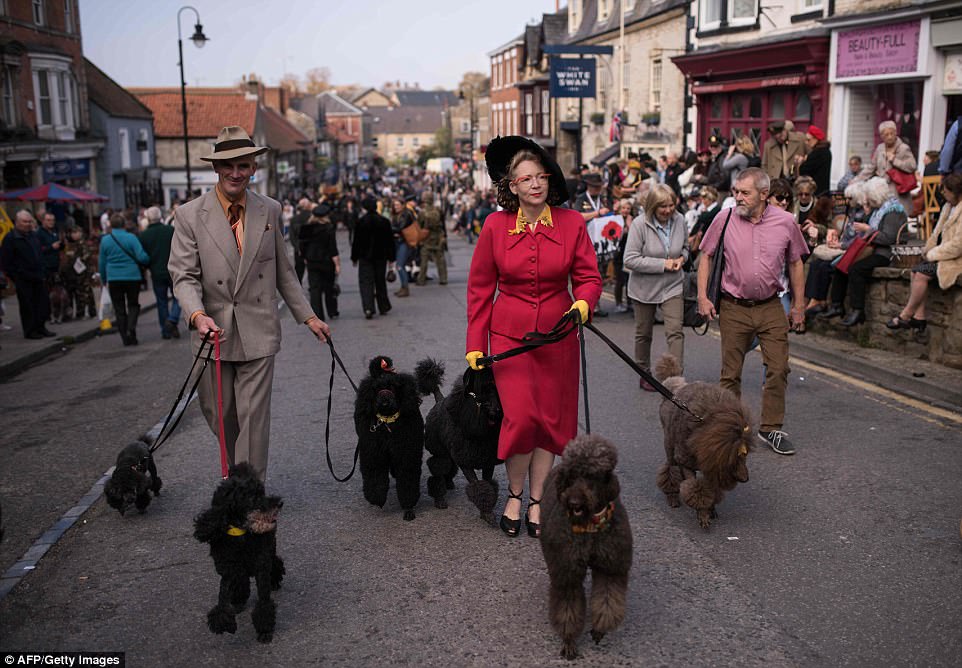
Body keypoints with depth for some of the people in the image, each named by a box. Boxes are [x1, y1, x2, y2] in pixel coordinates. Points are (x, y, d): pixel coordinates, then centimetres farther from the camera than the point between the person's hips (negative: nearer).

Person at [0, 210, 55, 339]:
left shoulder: (33, 235, 13)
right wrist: (14, 275, -11)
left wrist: (41, 271, 15)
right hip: (23, 279, -7)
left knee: (43, 302, 7)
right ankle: (30, 331, 8)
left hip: (37, 277, 7)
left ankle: (40, 327, 18)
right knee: (27, 305, -1)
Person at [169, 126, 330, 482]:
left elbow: (283, 271, 12)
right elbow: (184, 275, -8)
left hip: (258, 333, 0)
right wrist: (198, 315, -26)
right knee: (220, 415, 13)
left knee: (254, 416, -2)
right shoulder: (190, 215, -4)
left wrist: (308, 316, 9)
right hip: (214, 332, 0)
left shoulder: (270, 211, 4)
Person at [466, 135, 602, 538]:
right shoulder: (496, 226, -4)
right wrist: (475, 343, 1)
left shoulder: (572, 223, -2)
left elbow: (589, 276, 2)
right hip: (509, 334, -2)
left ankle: (535, 502, 23)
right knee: (521, 417, -10)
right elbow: (480, 287, 2)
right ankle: (514, 495, 16)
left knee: (551, 418, 7)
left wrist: (583, 302, -21)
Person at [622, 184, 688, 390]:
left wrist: (681, 259, -9)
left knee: (675, 331, -10)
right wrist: (663, 264, -22)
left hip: (672, 286, 2)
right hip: (644, 287, -2)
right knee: (643, 333, 13)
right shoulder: (640, 224, -18)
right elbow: (630, 260, -20)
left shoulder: (679, 220, -4)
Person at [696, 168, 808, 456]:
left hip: (771, 308, 1)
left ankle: (771, 428, 13)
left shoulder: (785, 222, -1)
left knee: (778, 370, 0)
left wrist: (798, 305, 10)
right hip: (733, 308, -1)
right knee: (730, 373, 6)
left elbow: (796, 263, 9)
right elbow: (706, 256, 4)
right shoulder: (724, 219, -4)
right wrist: (703, 297, -4)